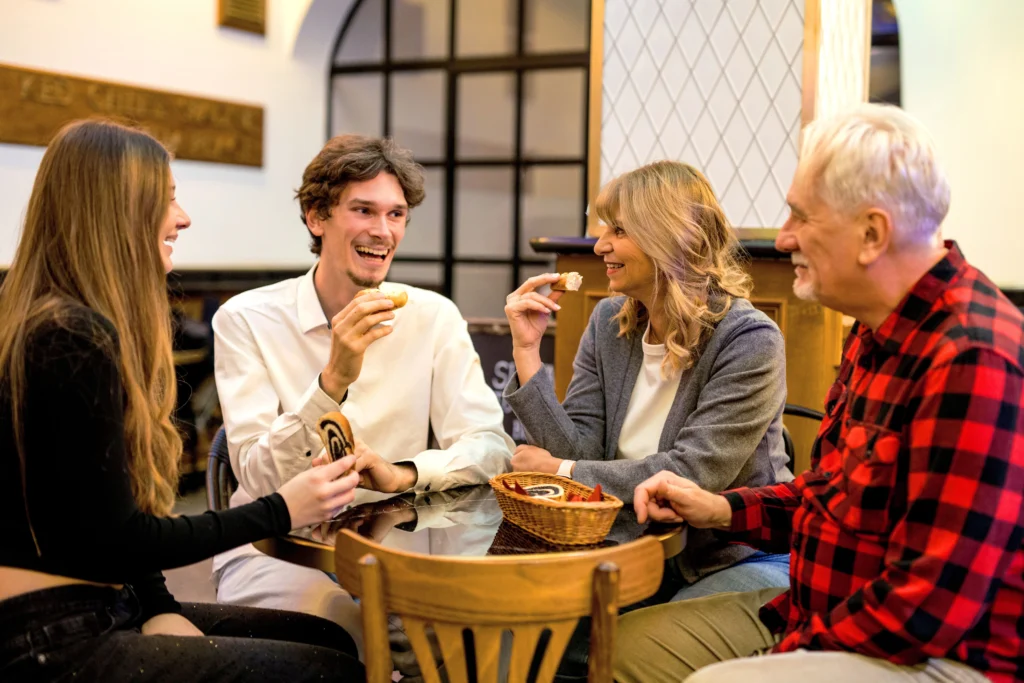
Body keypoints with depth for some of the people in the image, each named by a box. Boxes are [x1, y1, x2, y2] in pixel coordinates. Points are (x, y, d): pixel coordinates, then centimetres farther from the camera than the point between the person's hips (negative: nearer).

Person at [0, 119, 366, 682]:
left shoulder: (74, 326, 12)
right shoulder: (73, 342, -19)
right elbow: (112, 540, -19)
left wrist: (160, 608, -1)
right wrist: (281, 512, -13)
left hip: (96, 608, 10)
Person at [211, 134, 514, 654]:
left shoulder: (434, 317, 3)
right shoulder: (245, 319, -5)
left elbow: (491, 445, -5)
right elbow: (259, 481, -13)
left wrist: (403, 473, -24)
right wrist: (333, 380, -28)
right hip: (275, 549, -2)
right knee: (331, 614, -33)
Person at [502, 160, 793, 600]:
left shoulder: (749, 342, -15)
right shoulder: (609, 322, 4)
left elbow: (692, 473, -21)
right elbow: (577, 451, -3)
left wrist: (564, 470, -15)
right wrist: (527, 350, -11)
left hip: (739, 560, -5)